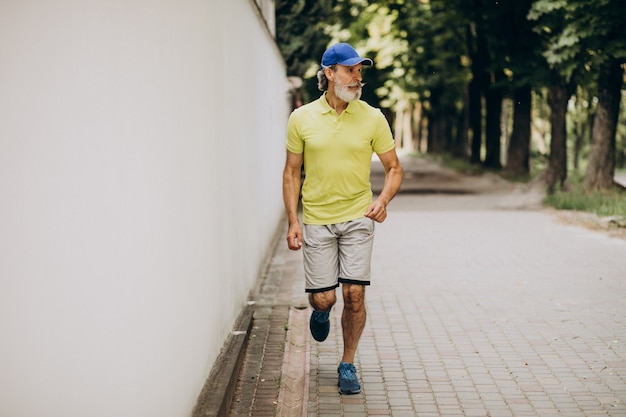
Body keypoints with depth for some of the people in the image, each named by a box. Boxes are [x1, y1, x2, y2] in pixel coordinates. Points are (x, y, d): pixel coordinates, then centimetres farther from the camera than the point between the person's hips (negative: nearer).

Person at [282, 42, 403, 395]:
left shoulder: (373, 118, -2)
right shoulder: (302, 119, -1)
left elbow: (394, 168, 5)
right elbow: (292, 172, 5)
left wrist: (383, 200, -14)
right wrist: (293, 221, -2)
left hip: (358, 218, 0)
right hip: (316, 220, 0)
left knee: (354, 294, -5)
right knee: (323, 298, 0)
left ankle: (348, 365, 13)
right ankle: (321, 311, 39)